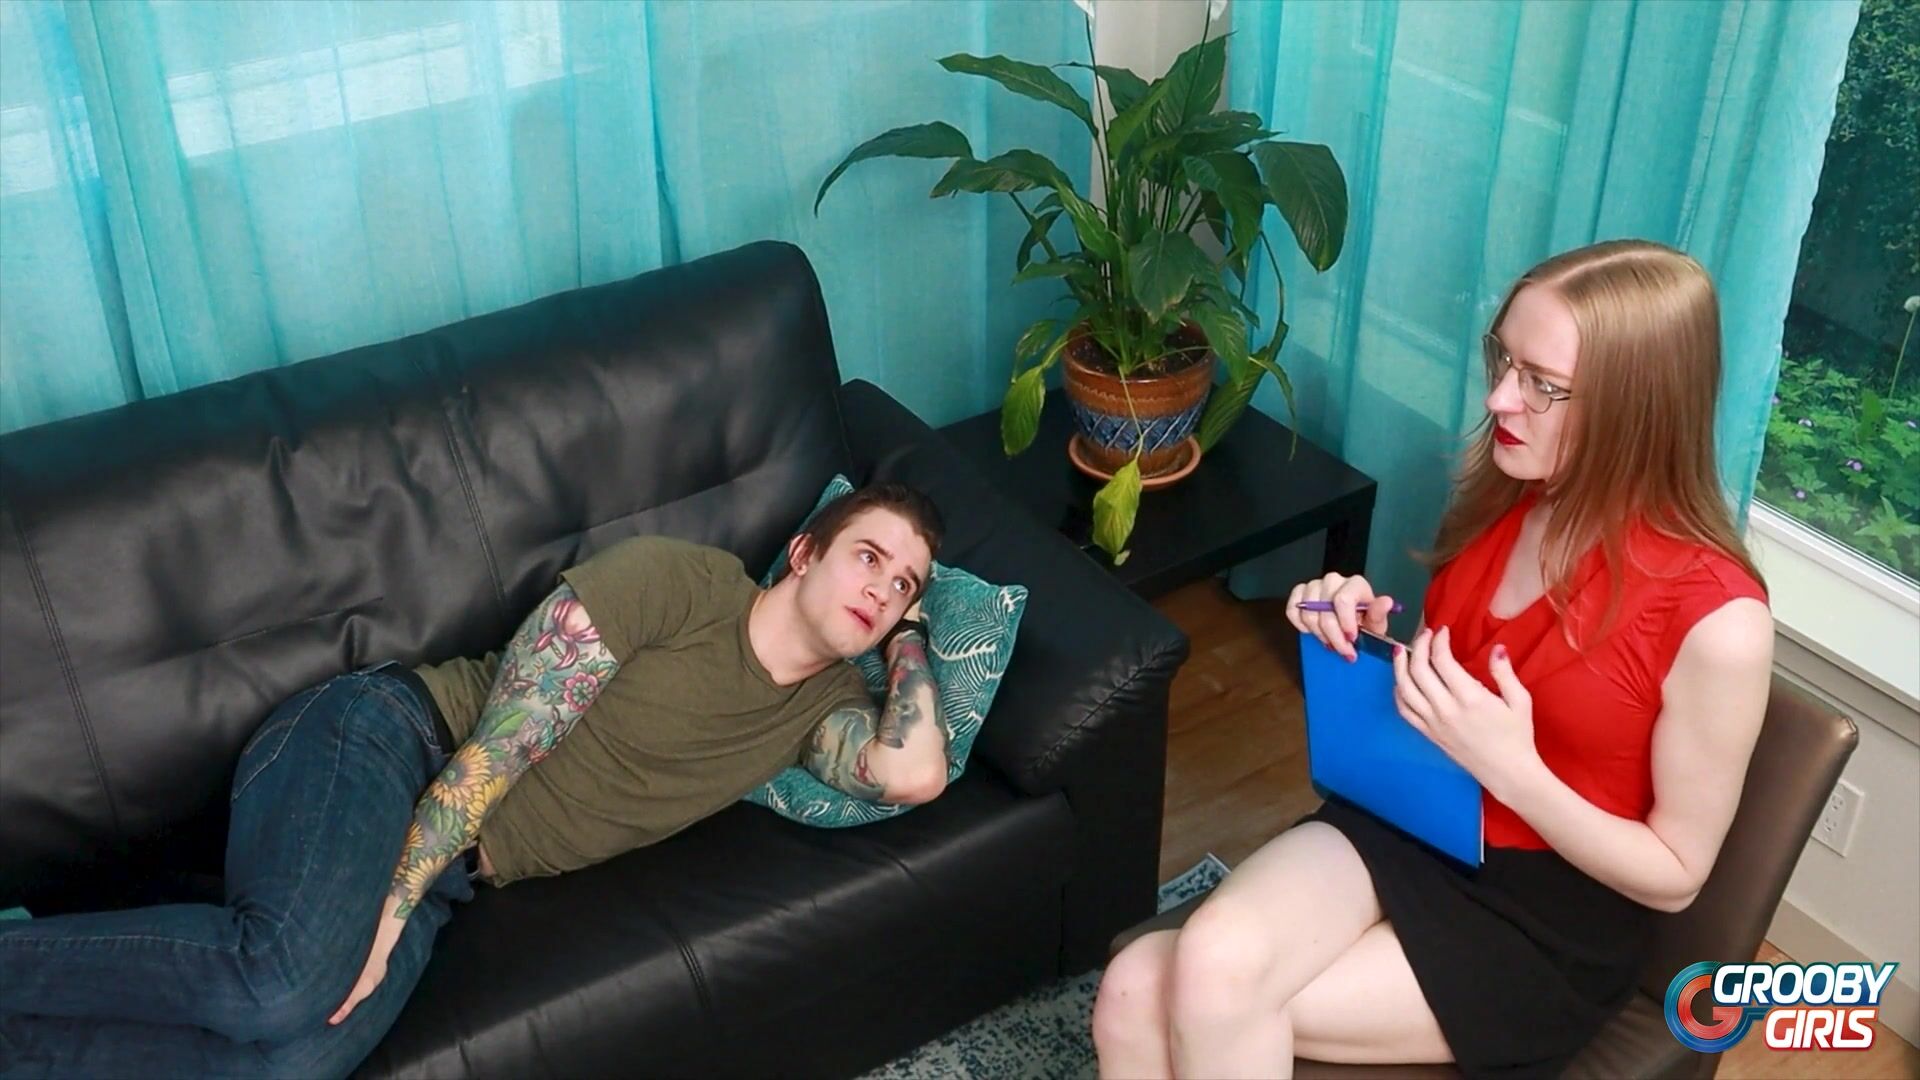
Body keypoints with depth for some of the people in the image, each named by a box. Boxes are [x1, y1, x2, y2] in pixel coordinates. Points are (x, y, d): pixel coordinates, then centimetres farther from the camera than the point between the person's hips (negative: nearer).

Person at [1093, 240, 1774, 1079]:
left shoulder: (1715, 618, -21)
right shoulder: (1500, 498, -3)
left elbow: (1675, 875, -11)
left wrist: (1512, 770, -26)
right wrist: (1362, 633, -9)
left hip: (1548, 920, -5)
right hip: (1403, 823, 5)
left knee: (1210, 996, -24)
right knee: (1135, 990, -20)